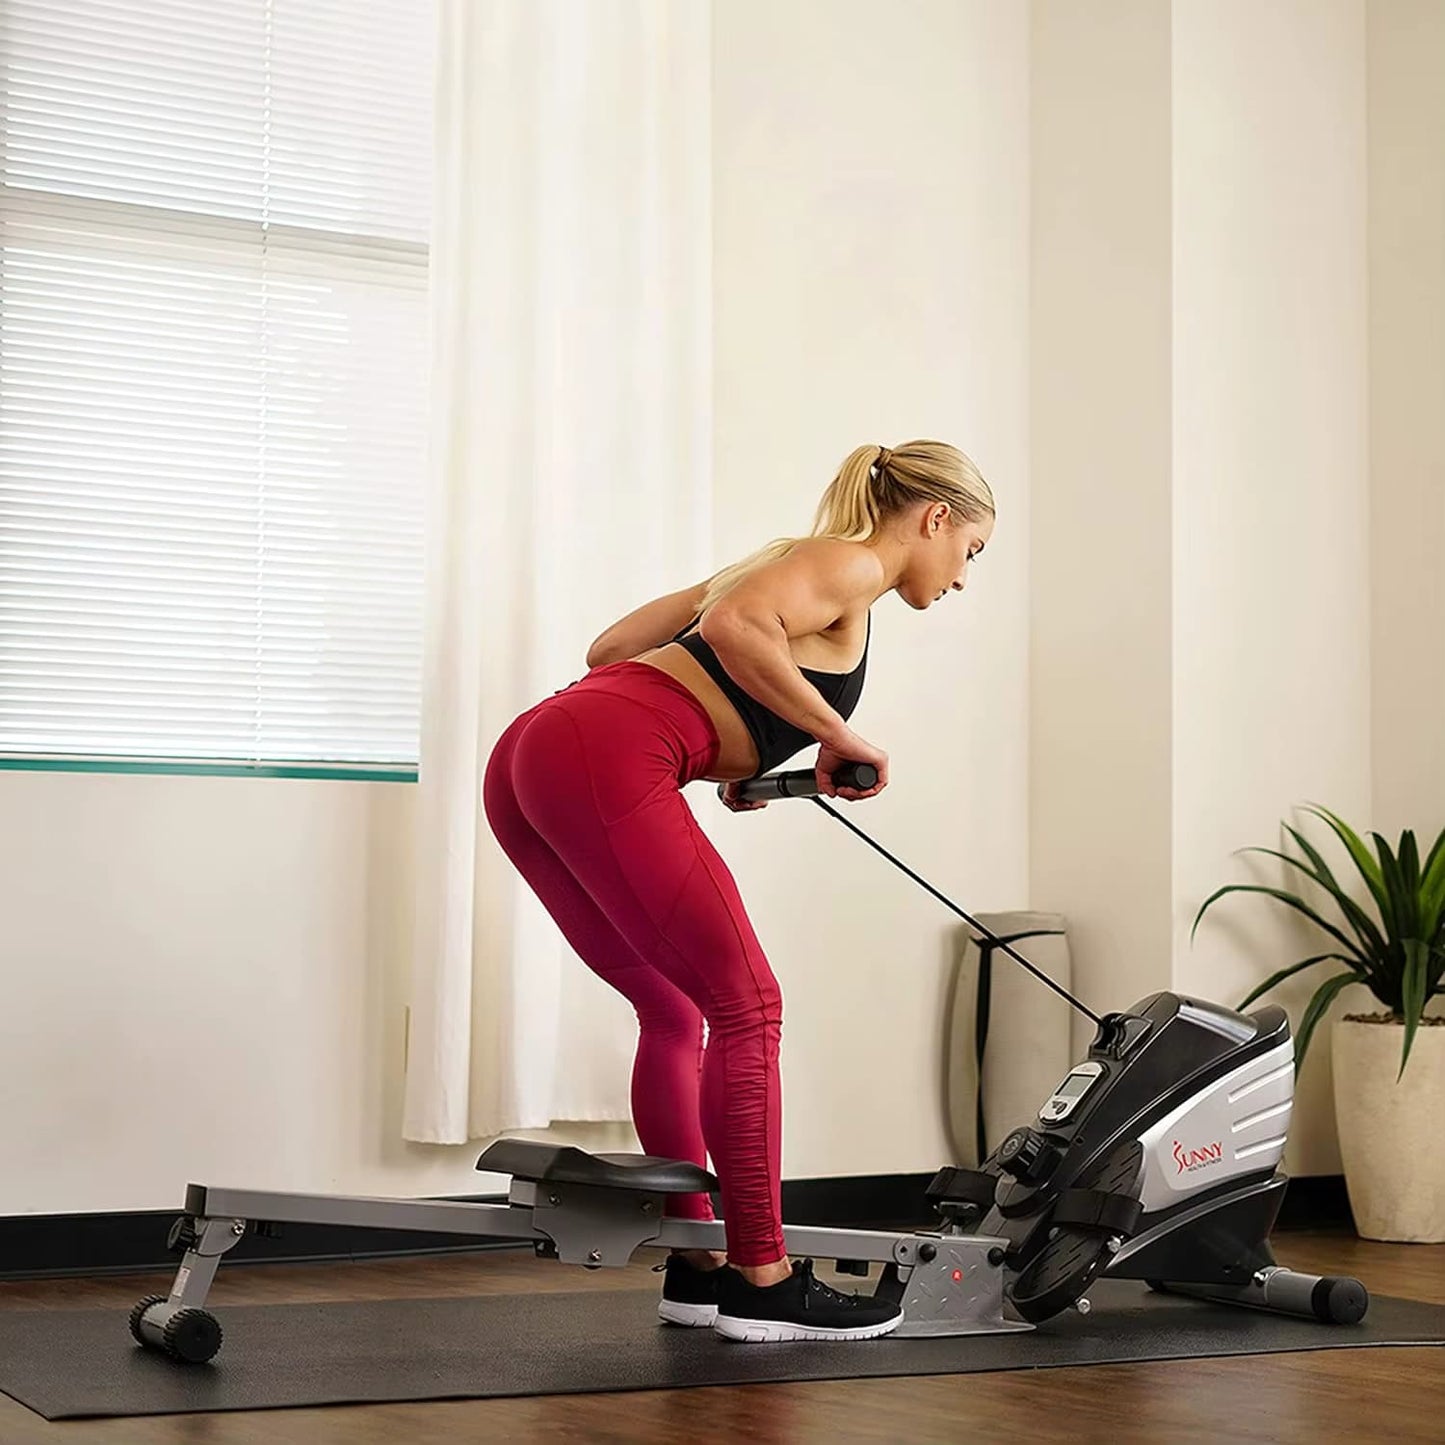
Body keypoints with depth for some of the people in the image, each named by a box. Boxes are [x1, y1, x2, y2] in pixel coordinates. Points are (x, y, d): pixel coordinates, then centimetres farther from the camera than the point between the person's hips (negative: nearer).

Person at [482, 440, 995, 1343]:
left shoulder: (791, 560, 29)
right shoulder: (852, 564, 4)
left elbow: (613, 648, 28)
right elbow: (735, 626, -16)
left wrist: (729, 750, 26)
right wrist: (839, 736, -6)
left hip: (528, 760, 9)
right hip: (603, 763, -9)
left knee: (674, 1010, 16)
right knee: (746, 1005, -3)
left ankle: (698, 1265, 21)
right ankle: (763, 1283, 2)